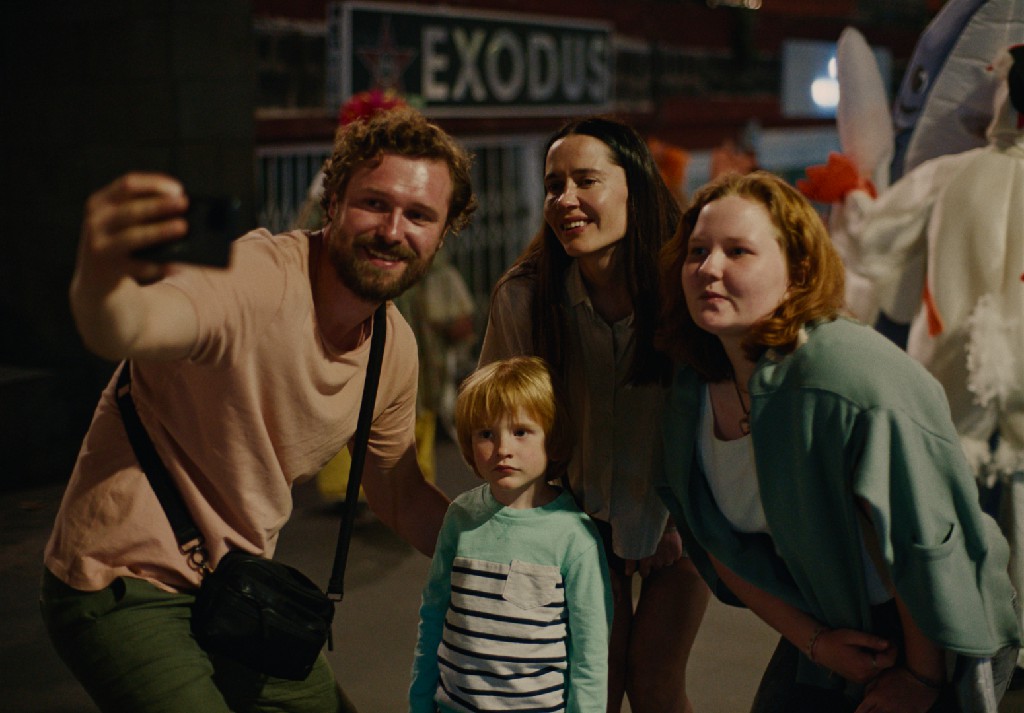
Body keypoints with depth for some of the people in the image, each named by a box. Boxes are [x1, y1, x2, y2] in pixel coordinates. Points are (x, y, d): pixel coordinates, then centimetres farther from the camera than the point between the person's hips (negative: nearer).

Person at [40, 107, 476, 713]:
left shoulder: (396, 348, -1)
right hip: (127, 592, -7)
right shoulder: (253, 278, -27)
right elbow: (123, 329, -48)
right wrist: (100, 283, -71)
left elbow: (400, 493, 12)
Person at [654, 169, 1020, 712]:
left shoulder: (858, 379, -29)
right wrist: (813, 640, -5)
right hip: (825, 633, 5)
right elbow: (722, 546, 2)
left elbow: (927, 540, -23)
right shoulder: (693, 392, -7)